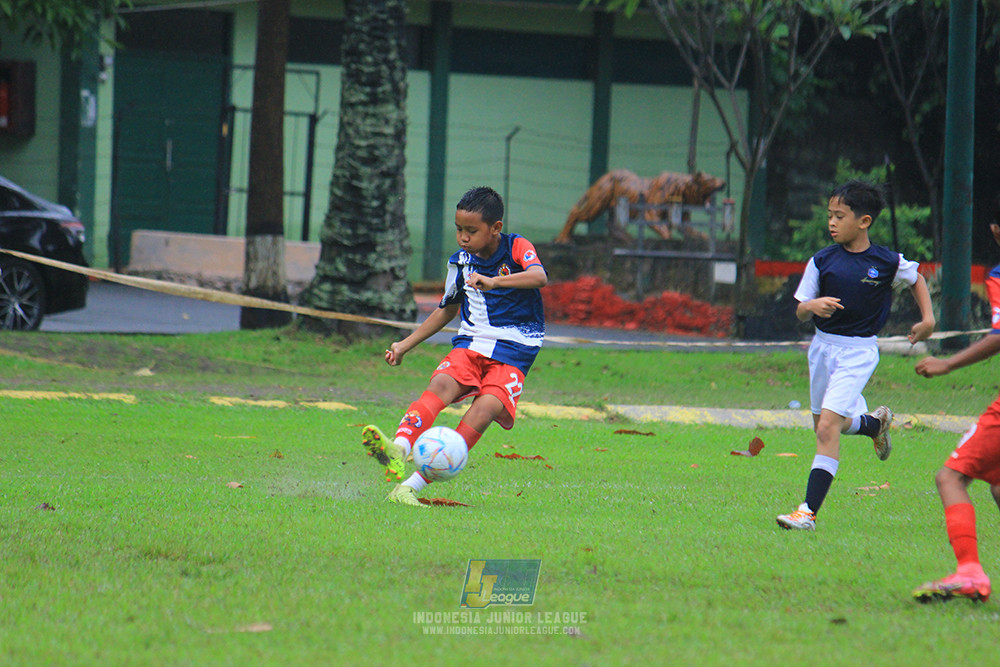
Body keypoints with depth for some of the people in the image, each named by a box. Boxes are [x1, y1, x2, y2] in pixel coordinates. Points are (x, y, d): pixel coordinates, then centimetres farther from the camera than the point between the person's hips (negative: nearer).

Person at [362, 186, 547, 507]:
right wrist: (405, 344, 24)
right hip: (470, 344, 4)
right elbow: (447, 309, 27)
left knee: (485, 408, -27)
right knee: (441, 385, -28)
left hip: (511, 353, -4)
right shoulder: (460, 262, 11)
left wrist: (494, 281, -40)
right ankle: (399, 449, -54)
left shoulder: (517, 248, -3)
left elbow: (539, 276, -25)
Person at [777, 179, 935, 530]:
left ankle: (809, 511, -15)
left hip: (859, 351, -5)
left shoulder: (887, 262, -8)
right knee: (824, 425, 18)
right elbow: (800, 313, 0)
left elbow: (916, 277, 15)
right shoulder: (822, 261, -3)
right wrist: (812, 306, -23)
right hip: (823, 345, 5)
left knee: (828, 427, -16)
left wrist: (927, 318, 6)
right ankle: (875, 423, 51)